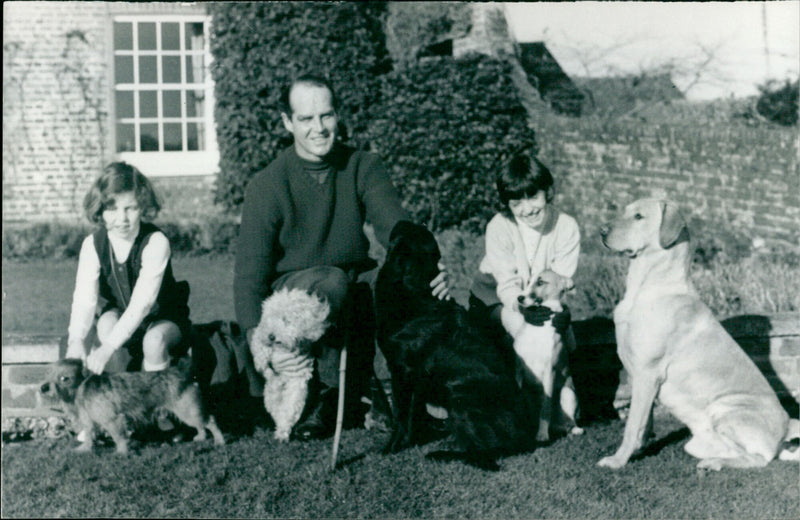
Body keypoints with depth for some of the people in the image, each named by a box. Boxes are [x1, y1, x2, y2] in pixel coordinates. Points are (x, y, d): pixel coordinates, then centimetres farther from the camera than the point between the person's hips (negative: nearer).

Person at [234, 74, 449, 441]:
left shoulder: (363, 167, -1)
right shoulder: (267, 186, -11)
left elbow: (395, 227, -17)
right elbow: (249, 275, -15)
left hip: (355, 291, 4)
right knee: (332, 280, -36)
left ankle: (363, 386, -7)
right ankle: (319, 396, -19)